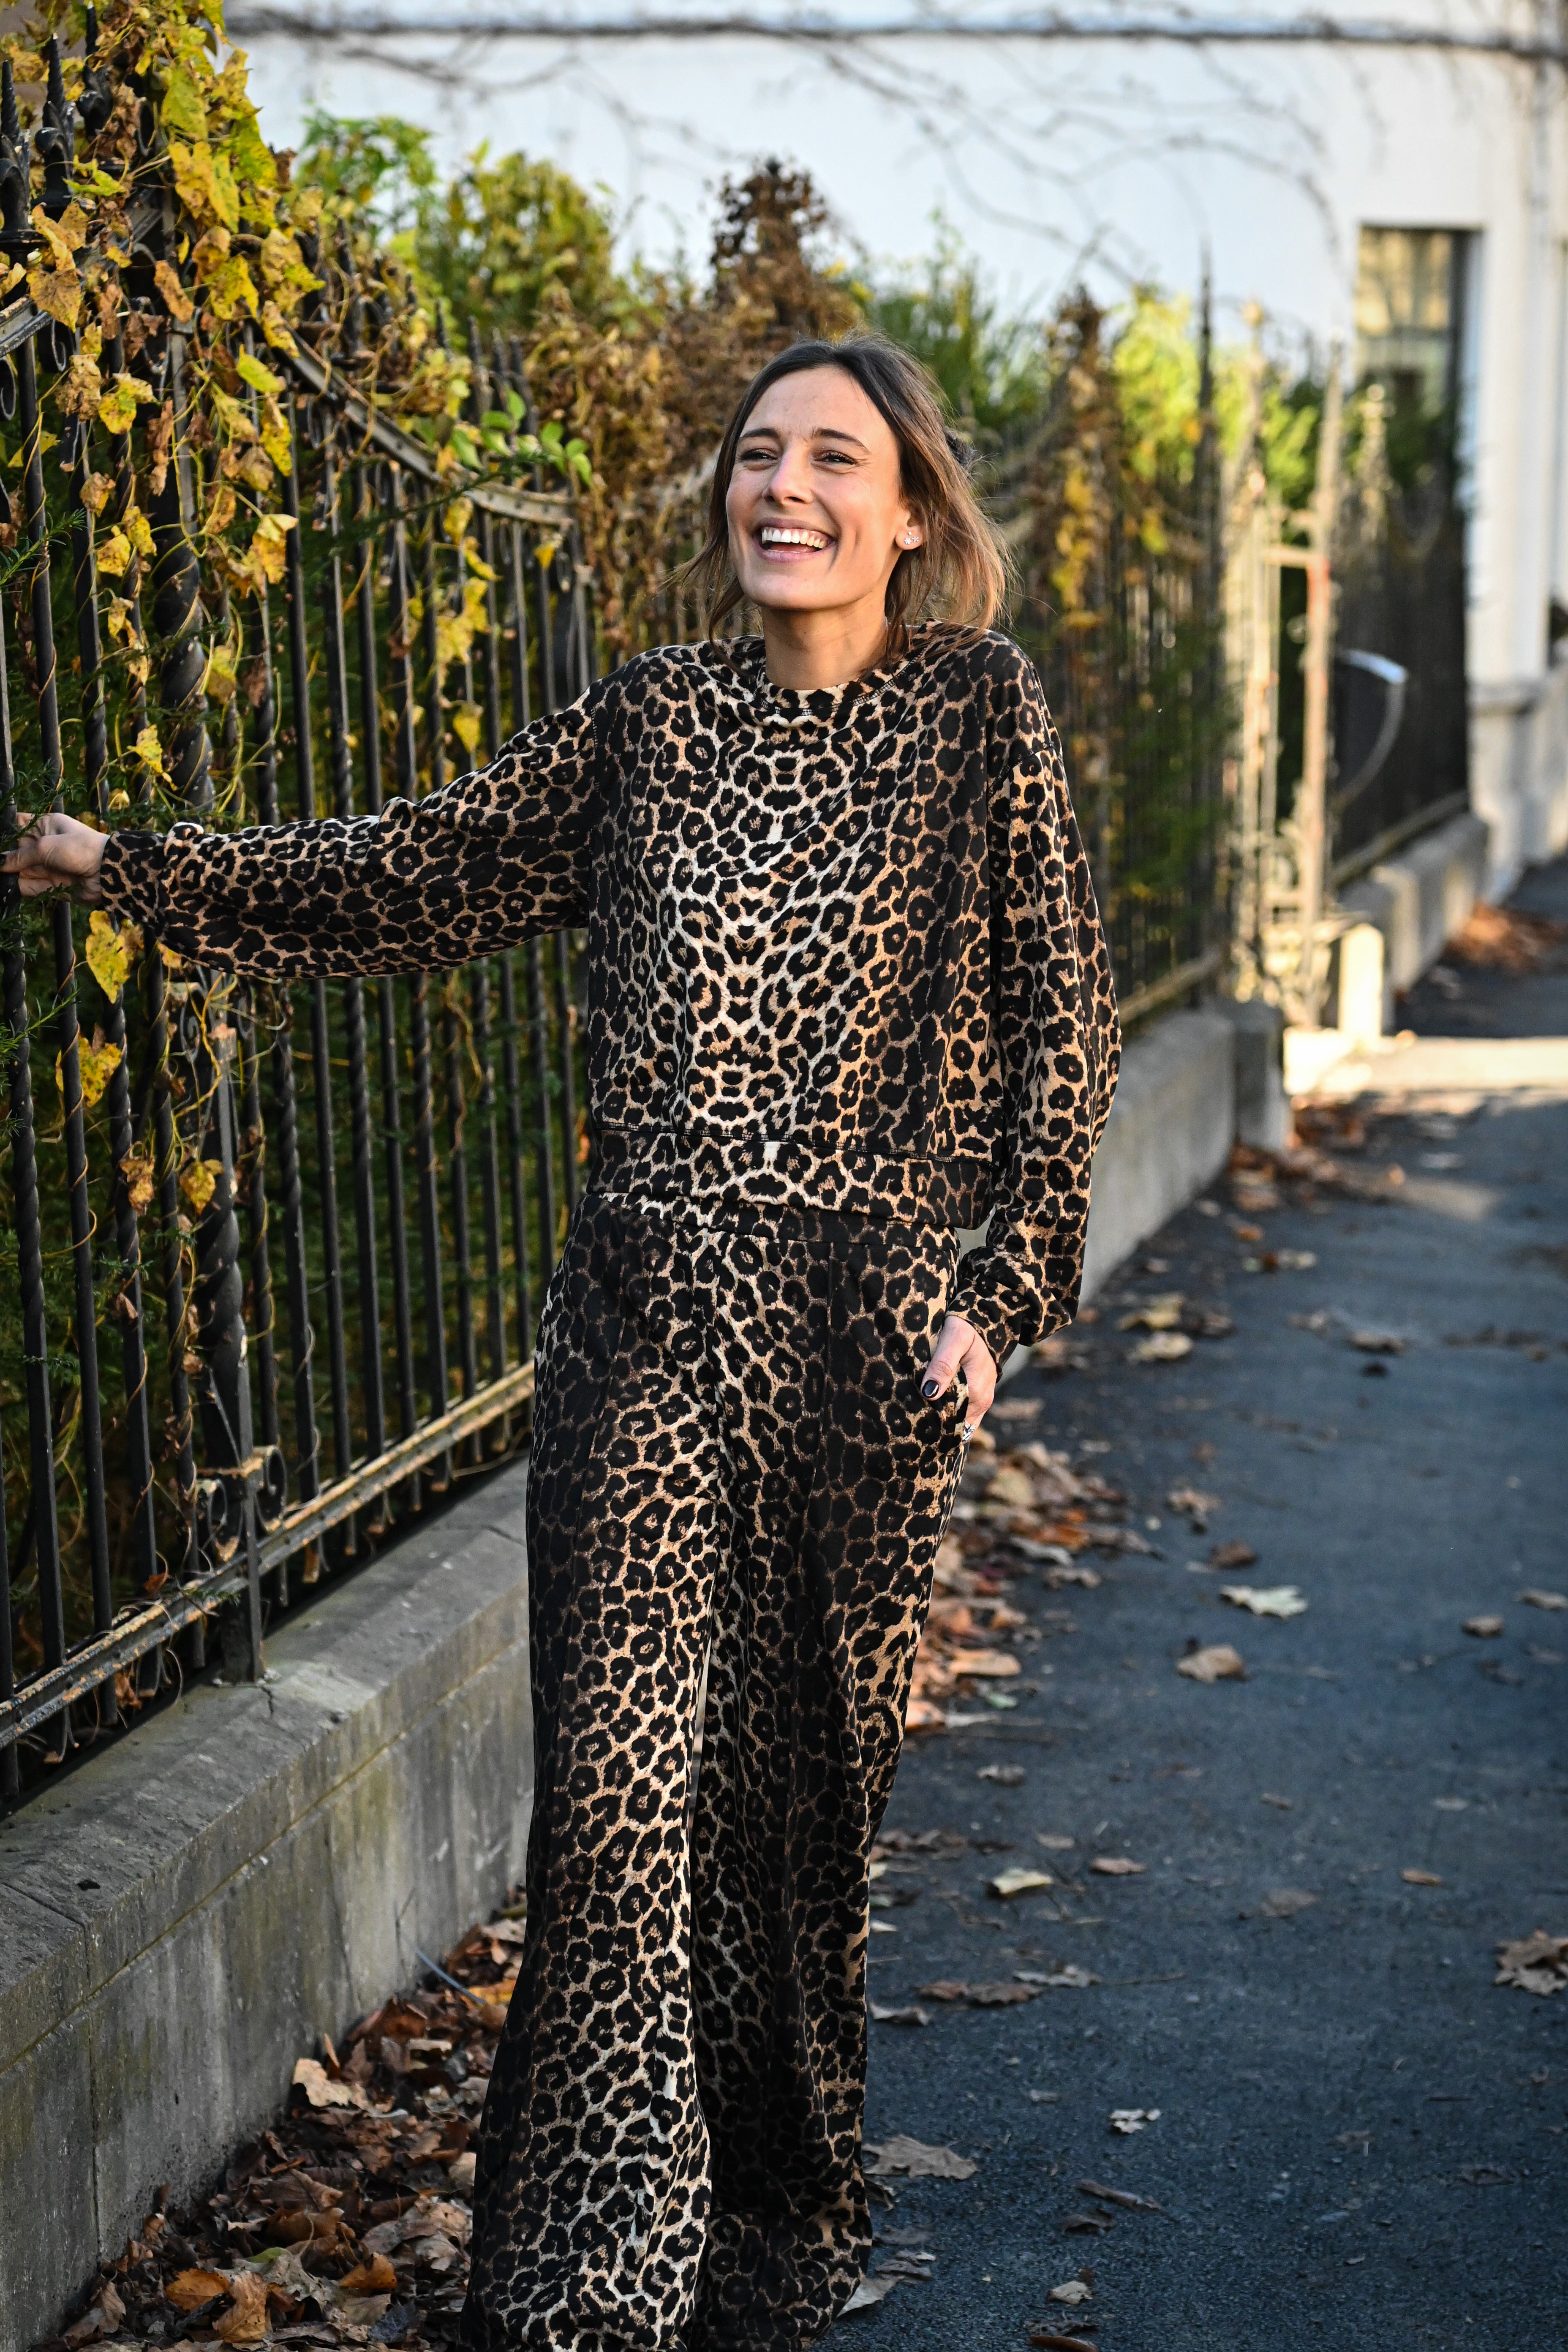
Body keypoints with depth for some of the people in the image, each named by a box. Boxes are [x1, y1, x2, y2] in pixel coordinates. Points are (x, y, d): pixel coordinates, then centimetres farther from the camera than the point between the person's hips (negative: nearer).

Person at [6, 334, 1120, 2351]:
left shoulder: (979, 717, 3)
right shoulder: (651, 722, 10)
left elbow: (1063, 1024, 2)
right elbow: (403, 881, 12)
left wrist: (1005, 1283, -5)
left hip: (867, 1324, -1)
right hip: (645, 1308, 2)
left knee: (809, 1768, 8)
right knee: (624, 1775, -5)